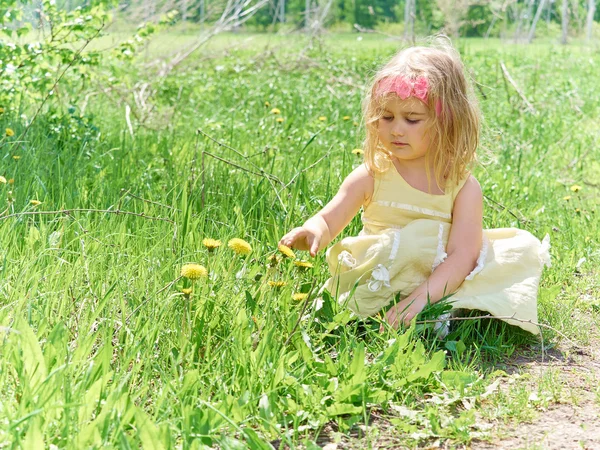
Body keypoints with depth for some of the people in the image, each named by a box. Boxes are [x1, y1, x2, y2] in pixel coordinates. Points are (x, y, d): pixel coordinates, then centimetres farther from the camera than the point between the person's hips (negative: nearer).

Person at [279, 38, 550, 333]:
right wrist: (312, 232, -30)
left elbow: (461, 257, -19)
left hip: (442, 283, 2)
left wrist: (422, 296, -35)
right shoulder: (372, 176, -4)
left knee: (524, 249, -12)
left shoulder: (463, 187, -9)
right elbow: (328, 221, -5)